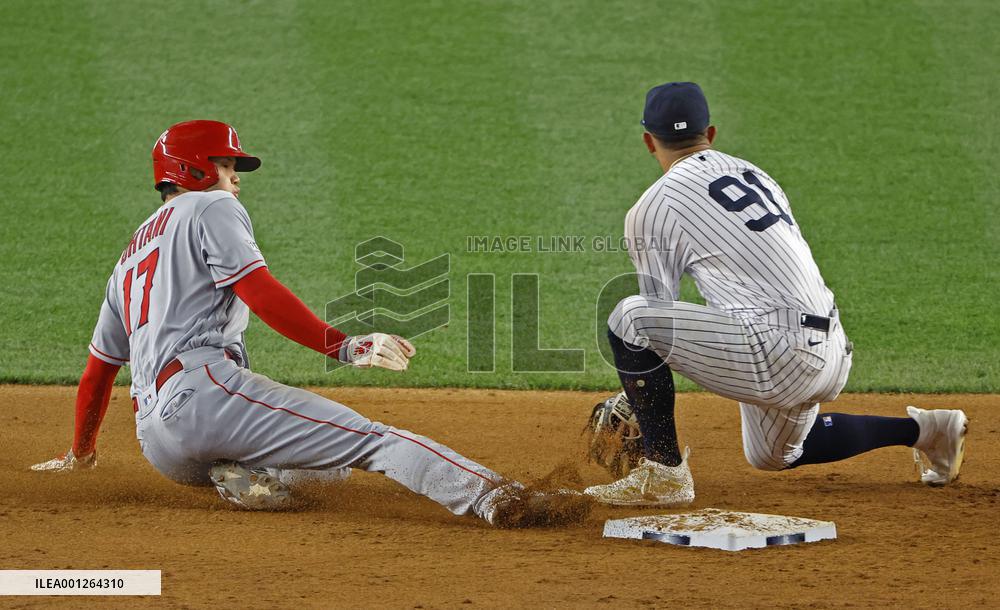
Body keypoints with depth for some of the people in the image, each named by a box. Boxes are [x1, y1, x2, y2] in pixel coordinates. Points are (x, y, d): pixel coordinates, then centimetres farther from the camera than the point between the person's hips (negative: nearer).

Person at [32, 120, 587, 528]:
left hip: (157, 444, 8)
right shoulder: (210, 209, 9)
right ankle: (497, 500, -36)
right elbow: (260, 293, -8)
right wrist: (344, 346, -14)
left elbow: (99, 366, 36)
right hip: (202, 388, -8)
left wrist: (80, 454, 48)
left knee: (332, 462, 19)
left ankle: (240, 474, -11)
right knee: (369, 438, -16)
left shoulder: (132, 254, 32)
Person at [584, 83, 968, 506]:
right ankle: (922, 431, 33)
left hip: (778, 355, -8)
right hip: (833, 352, 8)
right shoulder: (754, 173, 21)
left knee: (629, 316, -10)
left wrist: (630, 402, 16)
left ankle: (664, 472, -10)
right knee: (772, 454, 34)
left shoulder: (652, 208, 0)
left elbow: (658, 313, 3)